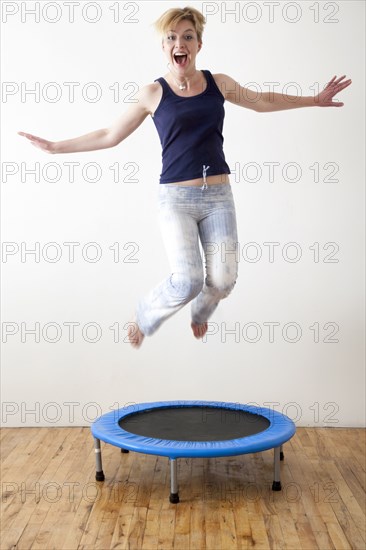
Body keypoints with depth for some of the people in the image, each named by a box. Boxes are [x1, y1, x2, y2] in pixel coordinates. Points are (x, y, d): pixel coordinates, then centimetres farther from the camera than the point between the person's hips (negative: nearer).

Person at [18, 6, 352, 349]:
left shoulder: (219, 83, 5)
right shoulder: (153, 93, -1)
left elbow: (263, 102, 22)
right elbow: (110, 136, 7)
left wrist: (314, 100, 26)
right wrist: (55, 147, 7)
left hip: (218, 195, 3)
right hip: (176, 198, -3)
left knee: (223, 280, -3)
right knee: (188, 282, -17)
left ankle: (200, 312, 35)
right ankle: (144, 316, 17)